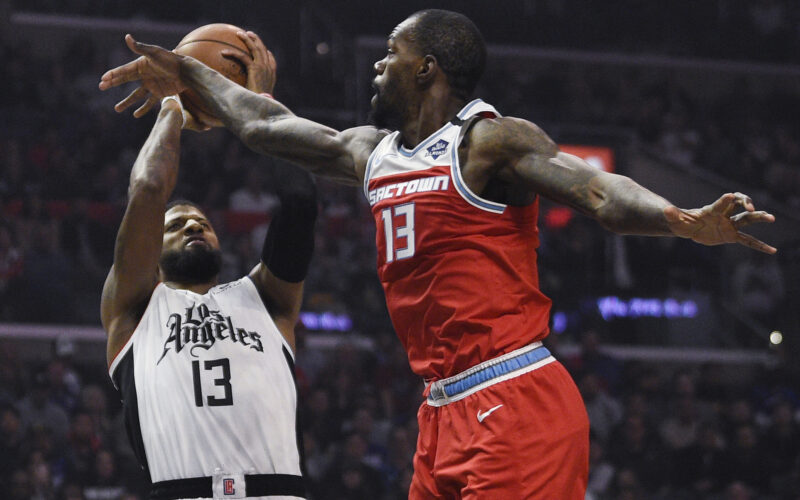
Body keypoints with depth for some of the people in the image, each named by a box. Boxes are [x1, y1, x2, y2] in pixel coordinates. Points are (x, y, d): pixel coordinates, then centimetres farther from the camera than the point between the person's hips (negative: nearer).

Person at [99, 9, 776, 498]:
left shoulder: (489, 141, -8)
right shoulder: (372, 153, 18)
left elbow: (601, 192, -21)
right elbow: (265, 125, 33)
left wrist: (685, 222, -40)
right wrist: (189, 75, 44)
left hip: (514, 405, -9)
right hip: (443, 410, 9)